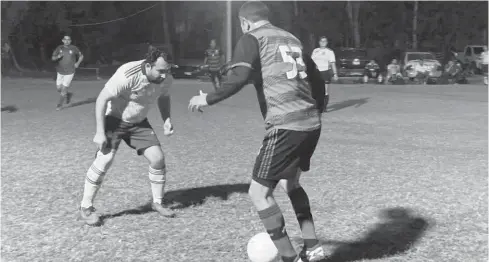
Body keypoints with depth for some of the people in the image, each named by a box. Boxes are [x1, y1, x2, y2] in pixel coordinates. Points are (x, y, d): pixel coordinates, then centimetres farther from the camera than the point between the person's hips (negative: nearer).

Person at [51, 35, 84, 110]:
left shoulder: (74, 48, -6)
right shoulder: (59, 48, -1)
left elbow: (81, 56, 10)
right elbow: (53, 58, -4)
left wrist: (78, 63, -5)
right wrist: (58, 56, -25)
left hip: (69, 72, -3)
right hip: (60, 72, 3)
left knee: (64, 89, -5)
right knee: (59, 88, 8)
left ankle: (59, 104, 10)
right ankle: (68, 94, 38)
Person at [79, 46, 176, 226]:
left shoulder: (166, 79, -14)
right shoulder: (127, 75, -33)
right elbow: (102, 99, -24)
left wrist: (166, 120, -6)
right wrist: (100, 132, -26)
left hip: (139, 122, 5)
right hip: (114, 119, -5)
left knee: (157, 158, -5)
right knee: (104, 160, -18)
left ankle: (157, 203, 15)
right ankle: (86, 208, -1)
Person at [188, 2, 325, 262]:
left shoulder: (252, 38, 2)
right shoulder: (292, 39, 21)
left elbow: (239, 76, -15)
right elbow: (318, 80, 23)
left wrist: (208, 99, -3)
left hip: (285, 126, -8)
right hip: (311, 124, 8)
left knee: (259, 192, 3)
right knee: (290, 182, 27)